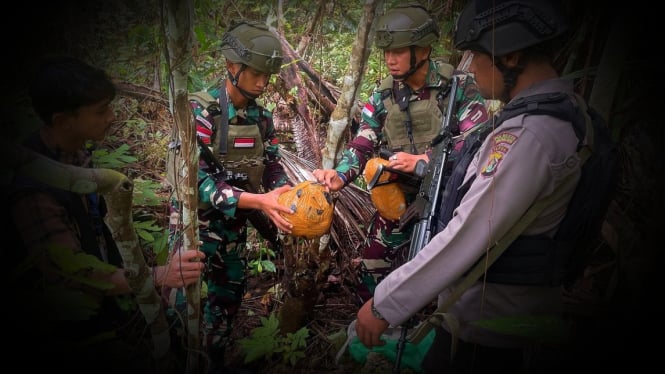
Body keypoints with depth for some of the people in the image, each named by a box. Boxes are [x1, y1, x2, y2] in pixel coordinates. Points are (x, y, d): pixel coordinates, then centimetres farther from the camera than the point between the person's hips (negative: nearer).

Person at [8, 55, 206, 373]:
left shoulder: (76, 152, -3)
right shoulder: (33, 187, -29)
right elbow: (71, 267, -31)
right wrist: (158, 277, -37)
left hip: (107, 301, 8)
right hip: (72, 331, -7)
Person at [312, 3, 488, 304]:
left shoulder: (458, 86, -10)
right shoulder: (383, 96, 1)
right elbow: (362, 145, -1)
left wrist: (423, 160, -27)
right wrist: (340, 175, -21)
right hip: (398, 199, 4)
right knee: (372, 273, 10)